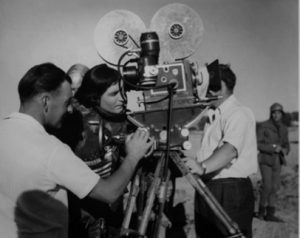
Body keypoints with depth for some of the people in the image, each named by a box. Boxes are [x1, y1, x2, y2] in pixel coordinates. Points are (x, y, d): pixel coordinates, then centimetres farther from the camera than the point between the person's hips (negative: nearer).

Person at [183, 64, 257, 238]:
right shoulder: (211, 113, 16)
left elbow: (231, 149, -29)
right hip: (207, 189, 9)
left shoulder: (238, 113, -12)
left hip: (232, 191, -9)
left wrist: (203, 167, -42)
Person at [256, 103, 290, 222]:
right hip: (265, 160, -5)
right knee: (267, 186, -11)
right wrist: (272, 148, -21)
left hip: (277, 161, 5)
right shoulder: (263, 126, -8)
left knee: (274, 187, 3)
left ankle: (270, 214, 10)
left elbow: (286, 146, 12)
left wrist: (283, 150, -11)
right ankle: (261, 210, 9)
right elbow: (258, 144, -11)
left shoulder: (283, 129, 8)